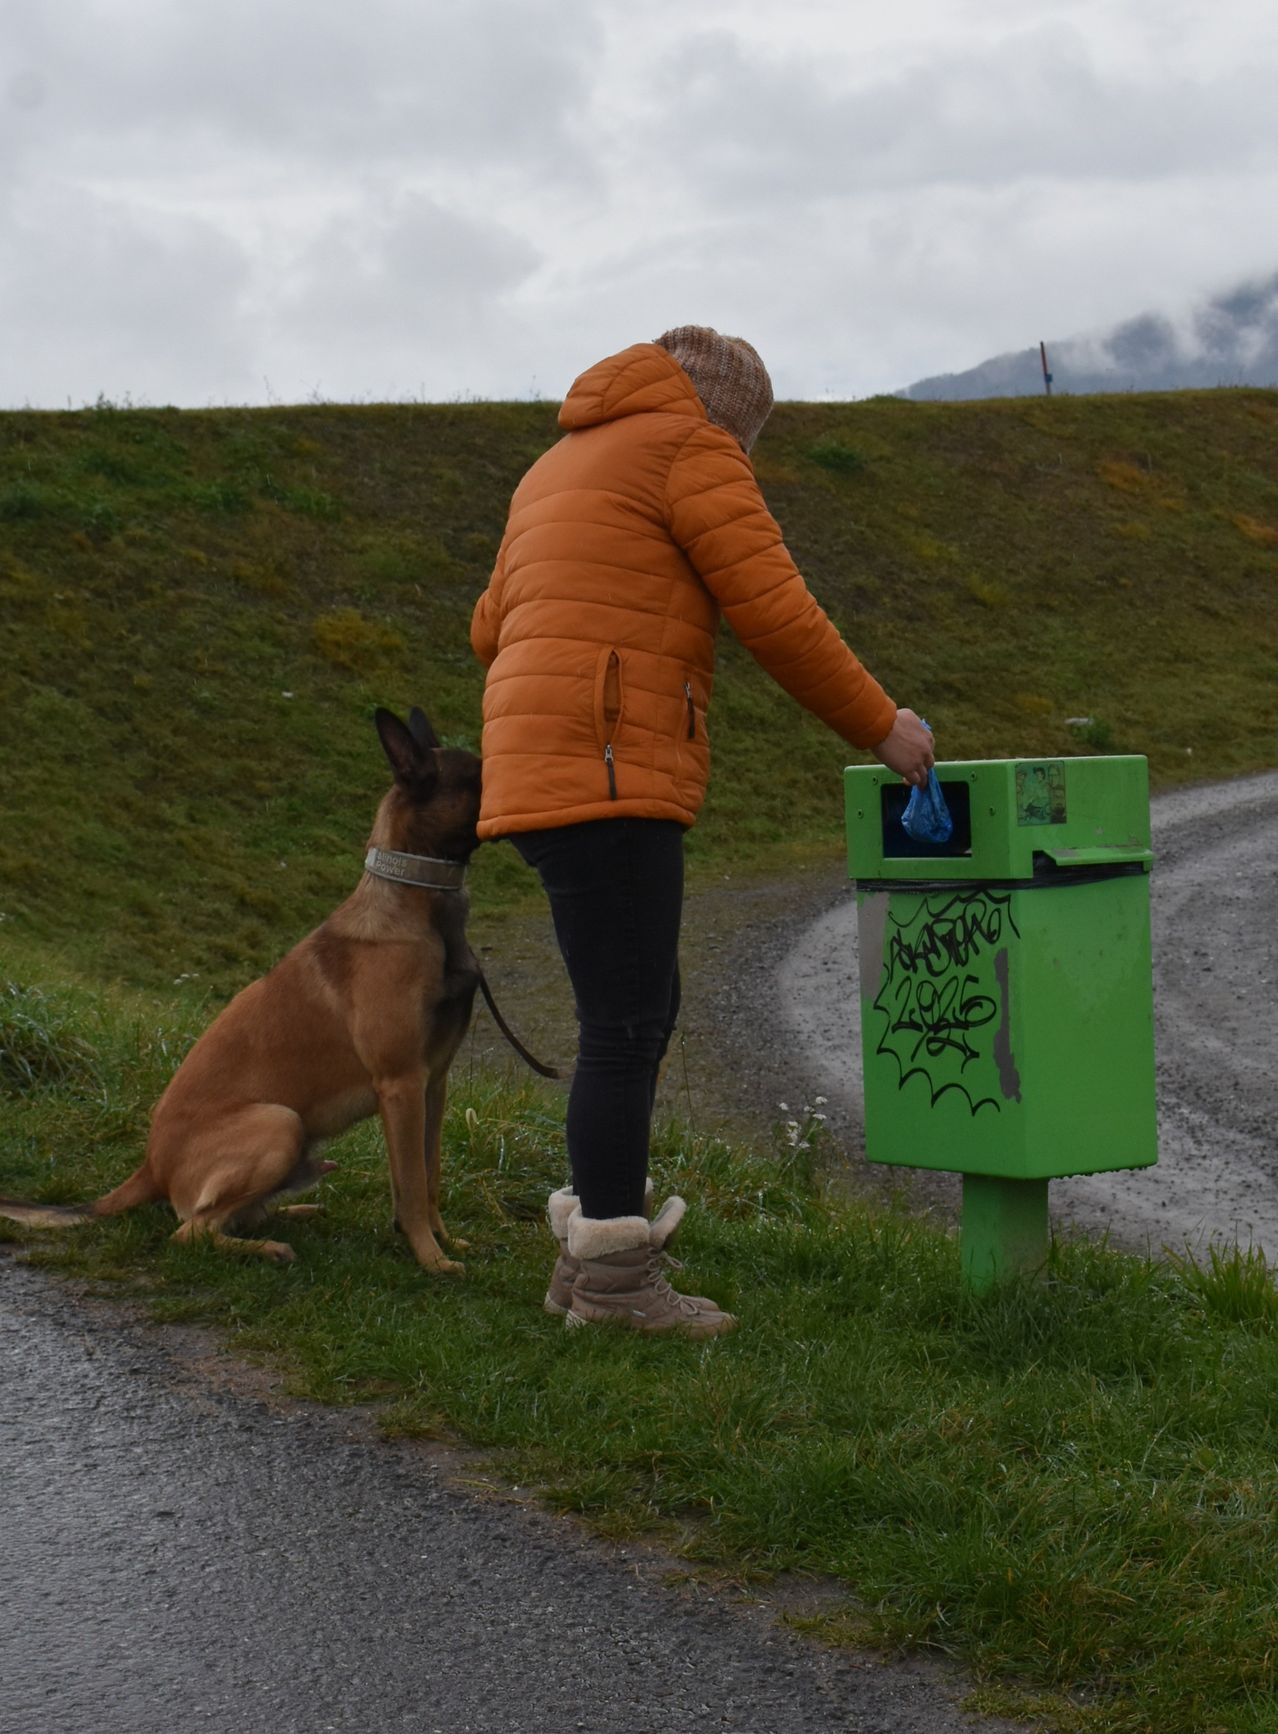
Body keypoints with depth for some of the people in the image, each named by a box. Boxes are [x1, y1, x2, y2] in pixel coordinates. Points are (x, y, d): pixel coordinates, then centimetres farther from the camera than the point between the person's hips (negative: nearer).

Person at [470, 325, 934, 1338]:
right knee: (626, 1028, -7)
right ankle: (614, 1278, -4)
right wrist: (879, 727, 3)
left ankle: (595, 1249, 17)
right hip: (609, 772, -10)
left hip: (545, 777, 10)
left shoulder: (560, 468, 26)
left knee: (647, 1011, 15)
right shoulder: (693, 447, -1)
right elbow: (776, 612, -7)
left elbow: (495, 631, 28)